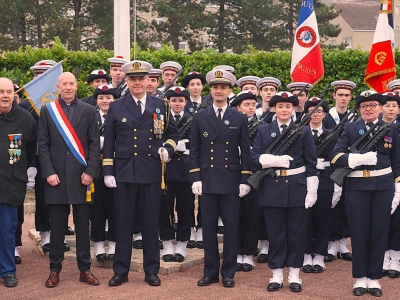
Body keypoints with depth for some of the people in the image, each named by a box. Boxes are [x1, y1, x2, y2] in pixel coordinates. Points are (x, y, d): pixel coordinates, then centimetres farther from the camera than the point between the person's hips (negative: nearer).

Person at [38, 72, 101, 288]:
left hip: (81, 176, 0)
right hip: (56, 176, 0)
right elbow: (43, 145, 3)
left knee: (82, 225, 5)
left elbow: (95, 144, 3)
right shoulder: (47, 110, 6)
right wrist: (49, 172, -7)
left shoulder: (88, 111, 6)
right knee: (57, 226, 4)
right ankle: (55, 270, 13)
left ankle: (84, 269, 14)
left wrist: (90, 171, -7)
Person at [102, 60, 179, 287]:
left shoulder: (160, 105, 6)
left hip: (152, 173, 0)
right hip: (124, 173, 0)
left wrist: (167, 149, -4)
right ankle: (121, 271, 13)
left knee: (151, 222, 5)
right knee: (124, 222, 4)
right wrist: (108, 172, 0)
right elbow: (109, 143, 6)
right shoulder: (116, 107, 6)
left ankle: (151, 271, 15)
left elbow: (173, 133, 16)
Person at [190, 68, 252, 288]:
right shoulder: (199, 117, 6)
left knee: (230, 227, 3)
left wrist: (245, 180, -2)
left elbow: (246, 151, 4)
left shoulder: (240, 119, 4)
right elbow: (194, 150, 6)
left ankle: (228, 273, 12)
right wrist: (195, 178, -2)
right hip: (207, 180, 1)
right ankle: (210, 272, 14)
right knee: (209, 226, 5)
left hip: (231, 181, -1)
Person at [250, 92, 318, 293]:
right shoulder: (264, 131, 6)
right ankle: (276, 275, 15)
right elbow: (254, 158, -2)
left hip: (297, 187, -1)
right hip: (272, 187, 1)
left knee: (296, 232, 5)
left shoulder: (304, 131, 2)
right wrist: (275, 159, -18)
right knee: (275, 232, 6)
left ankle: (294, 275, 15)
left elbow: (311, 164, 0)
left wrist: (312, 191, -6)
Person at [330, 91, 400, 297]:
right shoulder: (350, 128, 2)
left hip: (383, 186, 1)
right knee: (359, 232, 3)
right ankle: (360, 278, 14)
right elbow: (335, 156, -9)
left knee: (379, 231, 4)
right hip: (357, 187, -1)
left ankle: (374, 278, 14)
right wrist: (359, 158, -24)